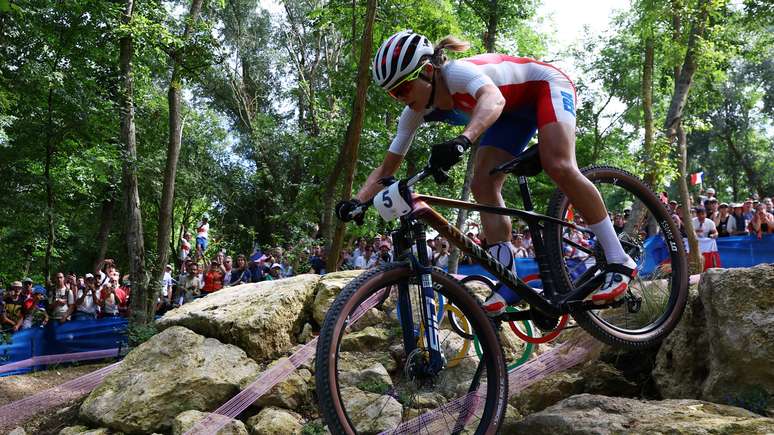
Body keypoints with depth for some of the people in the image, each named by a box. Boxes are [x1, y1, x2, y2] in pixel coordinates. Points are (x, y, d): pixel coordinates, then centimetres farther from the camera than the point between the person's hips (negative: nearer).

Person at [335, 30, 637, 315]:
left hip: (547, 86, -7)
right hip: (514, 112, 7)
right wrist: (357, 201, -27)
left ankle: (619, 261, -19)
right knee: (482, 185, -11)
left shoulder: (457, 72, -36)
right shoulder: (416, 113, -15)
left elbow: (493, 98, -59)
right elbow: (387, 168, -11)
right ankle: (509, 284, -9)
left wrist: (462, 140, -76)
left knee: (559, 166, -30)